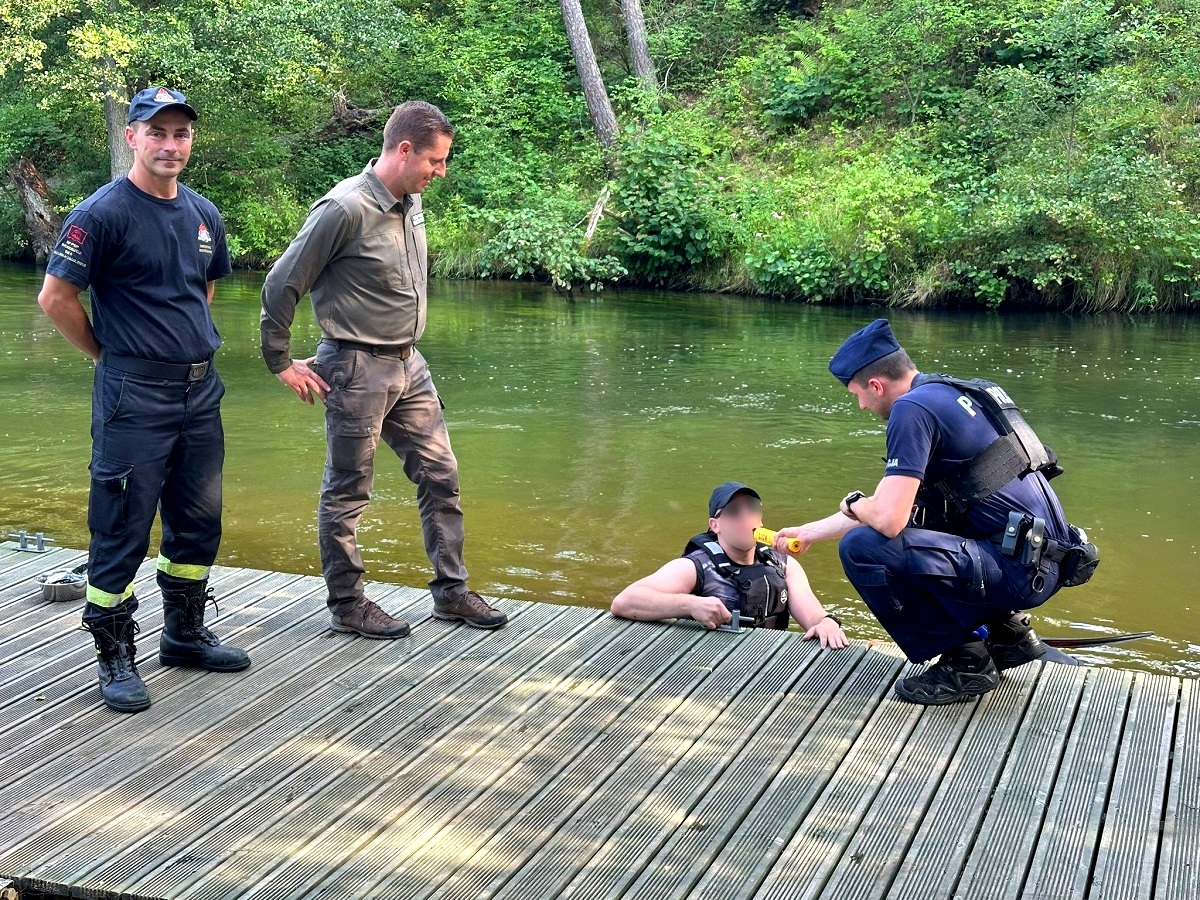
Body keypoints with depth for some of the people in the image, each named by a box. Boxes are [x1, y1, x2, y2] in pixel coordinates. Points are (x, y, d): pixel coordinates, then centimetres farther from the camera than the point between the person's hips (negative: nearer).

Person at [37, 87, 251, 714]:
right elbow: (55, 298, -12)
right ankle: (115, 657, 10)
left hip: (200, 390, 7)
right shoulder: (103, 213, -11)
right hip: (134, 395, -7)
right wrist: (106, 353, -2)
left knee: (198, 523, 14)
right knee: (122, 530, -1)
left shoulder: (204, 214, 10)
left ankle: (185, 634, 30)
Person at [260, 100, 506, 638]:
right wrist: (281, 363, -7)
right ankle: (347, 605, 16)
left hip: (408, 365, 8)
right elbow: (281, 285, -13)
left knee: (440, 475, 10)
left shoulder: (411, 203, 6)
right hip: (357, 369, -8)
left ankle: (451, 591, 21)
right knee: (346, 493, 4)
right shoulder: (345, 209, -18)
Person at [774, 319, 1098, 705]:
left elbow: (887, 519, -22)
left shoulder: (912, 408, -13)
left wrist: (853, 505, 2)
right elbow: (898, 505, 26)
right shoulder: (949, 392, 17)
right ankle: (1006, 632, 20)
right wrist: (814, 529, 34)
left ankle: (965, 662, -3)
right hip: (1045, 556, 10)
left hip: (1022, 569, -10)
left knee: (861, 548, -16)